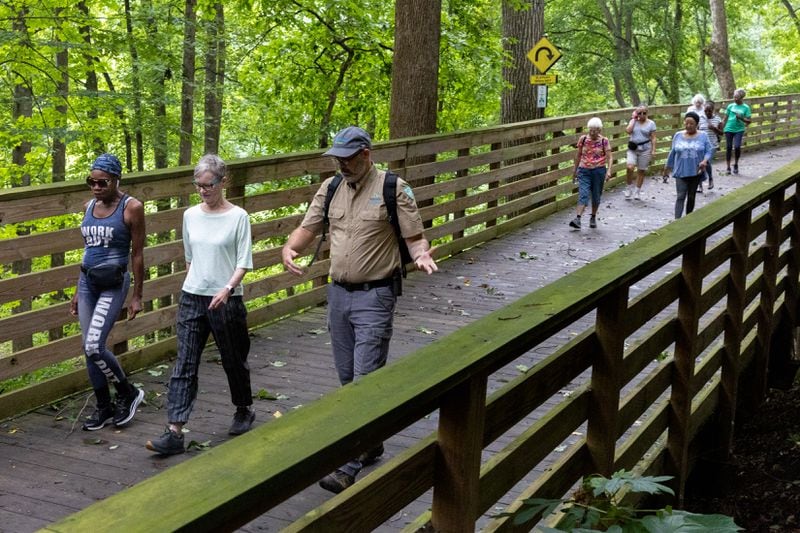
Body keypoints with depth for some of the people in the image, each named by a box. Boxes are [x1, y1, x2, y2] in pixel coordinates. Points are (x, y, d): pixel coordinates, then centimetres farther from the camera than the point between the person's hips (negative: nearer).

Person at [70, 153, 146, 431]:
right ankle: (103, 407, 20)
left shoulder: (131, 207, -9)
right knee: (89, 348, 6)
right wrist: (77, 291, 18)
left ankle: (128, 393, 7)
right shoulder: (90, 206, 9)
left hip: (113, 284, -6)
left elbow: (137, 255, -7)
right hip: (87, 281, 6)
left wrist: (137, 296, -7)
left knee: (94, 346, -15)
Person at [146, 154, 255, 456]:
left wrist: (227, 289, -22)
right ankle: (175, 433, -5)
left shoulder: (238, 217, -7)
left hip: (226, 301, -3)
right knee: (185, 365, -3)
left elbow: (244, 262, -8)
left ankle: (244, 410, 38)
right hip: (192, 298, 3)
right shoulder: (191, 215, 5)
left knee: (233, 360, 13)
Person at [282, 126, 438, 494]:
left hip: (375, 296, -7)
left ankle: (351, 464, -10)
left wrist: (421, 256, -28)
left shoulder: (393, 189, -8)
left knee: (366, 379, -10)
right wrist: (289, 248, -10)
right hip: (339, 293, 7)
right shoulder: (331, 188, 8)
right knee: (347, 376, 14)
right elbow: (307, 228, 11)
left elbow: (415, 236, -6)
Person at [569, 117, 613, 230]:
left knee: (596, 195, 9)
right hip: (584, 170, 1)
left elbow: (609, 158, -5)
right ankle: (577, 219, -21)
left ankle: (593, 218, 26)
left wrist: (609, 171, -19)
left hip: (598, 171, -1)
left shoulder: (604, 141, -3)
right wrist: (575, 170, 16)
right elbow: (578, 155, 13)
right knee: (583, 194, -12)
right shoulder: (583, 139, 2)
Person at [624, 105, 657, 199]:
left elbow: (653, 138, 0)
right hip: (633, 149, 0)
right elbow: (628, 131, -12)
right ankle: (629, 188, 1)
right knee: (630, 167, -19)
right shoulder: (633, 121, 6)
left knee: (641, 171, 6)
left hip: (645, 149, 0)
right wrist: (634, 119, -5)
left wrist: (653, 150, -8)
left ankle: (637, 191, 20)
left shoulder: (651, 123, 1)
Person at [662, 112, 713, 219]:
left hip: (695, 172, 0)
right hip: (681, 172, 0)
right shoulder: (678, 135, 3)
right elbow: (673, 153, 9)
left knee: (691, 196, 11)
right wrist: (667, 168, 13)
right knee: (681, 196, -9)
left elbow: (709, 151, -4)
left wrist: (704, 161, -24)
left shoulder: (703, 136, -1)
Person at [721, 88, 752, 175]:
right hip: (729, 129, 2)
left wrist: (741, 118, -17)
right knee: (728, 148, 4)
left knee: (737, 147, -17)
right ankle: (728, 168, 15)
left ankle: (736, 164, 8)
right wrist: (722, 129, 6)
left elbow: (749, 121, 0)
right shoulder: (730, 106, 6)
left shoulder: (746, 107, 1)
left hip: (739, 130, -2)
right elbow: (726, 118, 11)